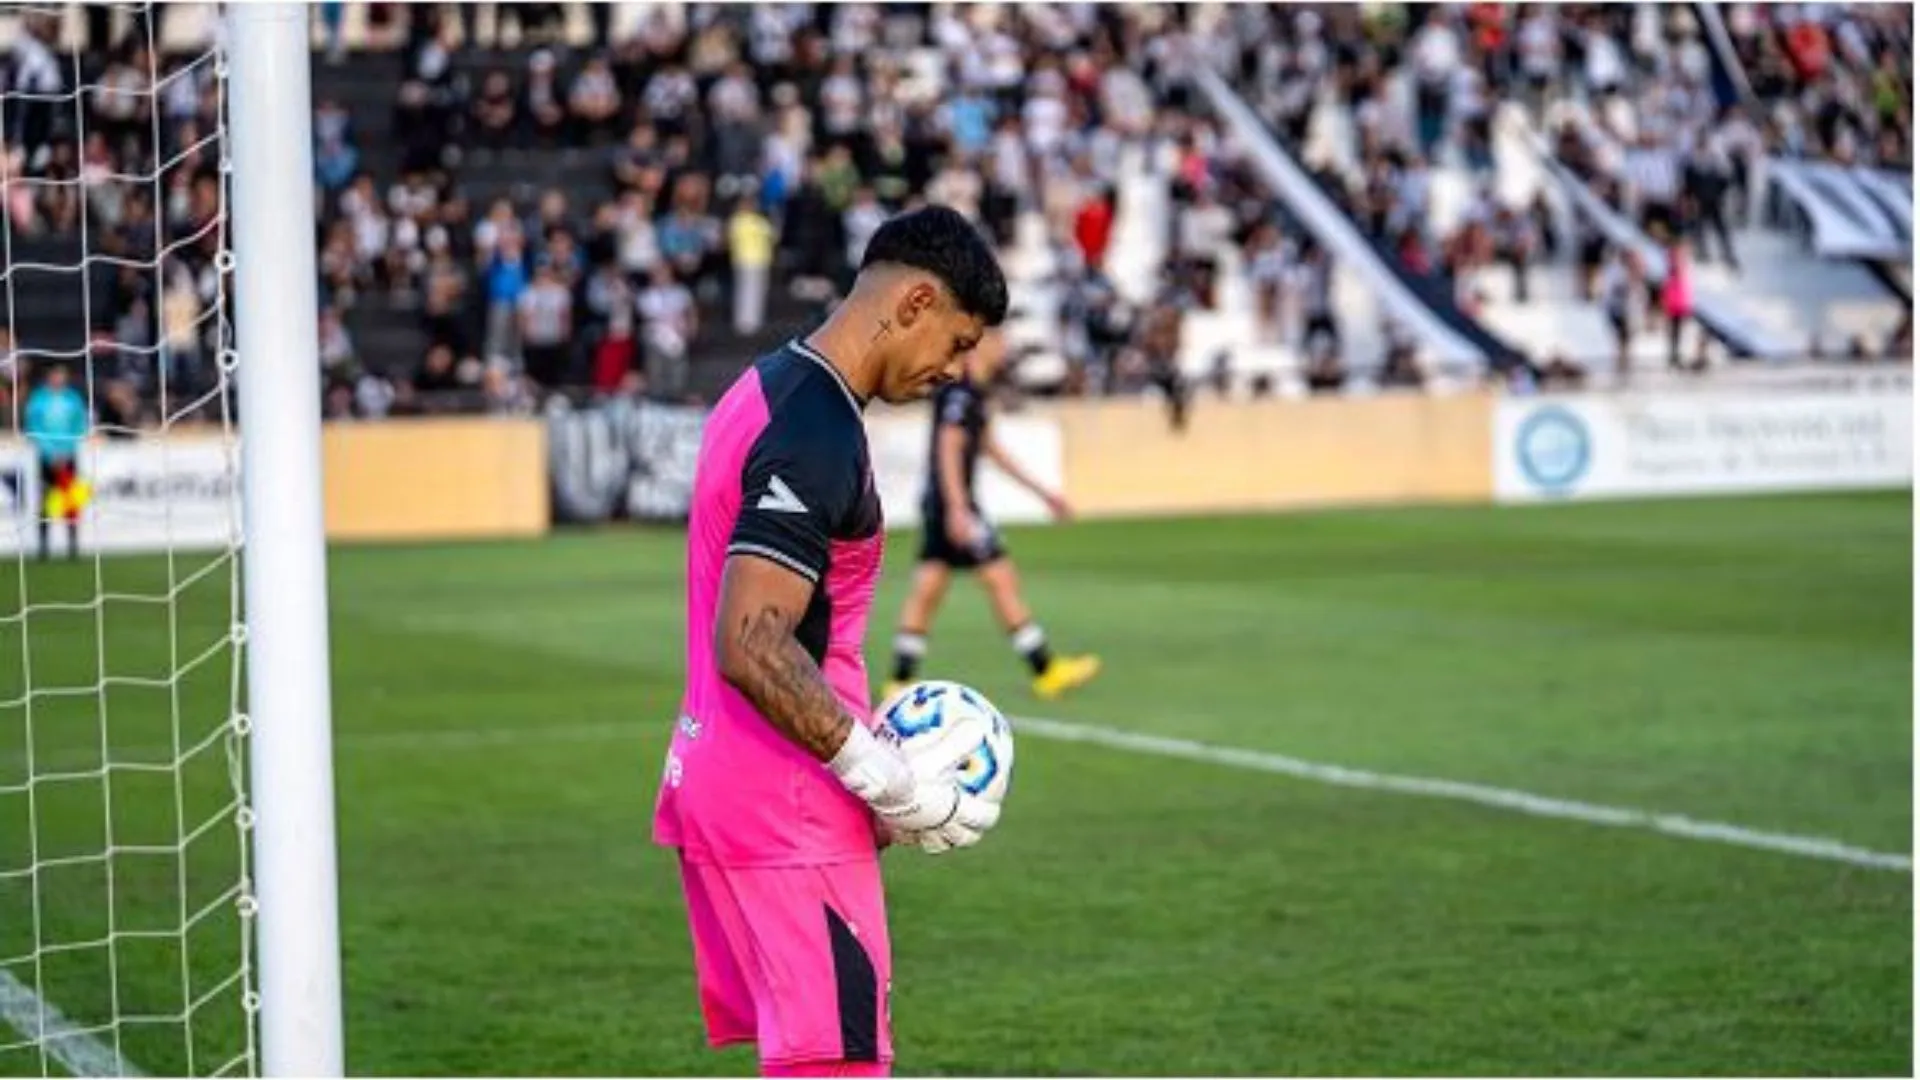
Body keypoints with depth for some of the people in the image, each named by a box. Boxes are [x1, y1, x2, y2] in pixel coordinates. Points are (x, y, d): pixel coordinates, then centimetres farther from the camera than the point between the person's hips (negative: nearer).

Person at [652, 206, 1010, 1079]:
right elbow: (752, 648, -25)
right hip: (785, 818, -10)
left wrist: (869, 743, 13)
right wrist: (891, 784, -19)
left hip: (723, 788, 10)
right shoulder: (817, 434, -18)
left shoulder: (767, 392, 14)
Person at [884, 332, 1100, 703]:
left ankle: (900, 682, 5)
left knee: (927, 588, 7)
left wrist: (1041, 492, 27)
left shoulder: (973, 393, 17)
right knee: (1001, 578, -5)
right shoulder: (959, 392, -14)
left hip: (939, 505, 10)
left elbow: (991, 448, 24)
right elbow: (948, 450, -20)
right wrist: (958, 509, -25)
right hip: (953, 502, -10)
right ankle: (1046, 671, 0)